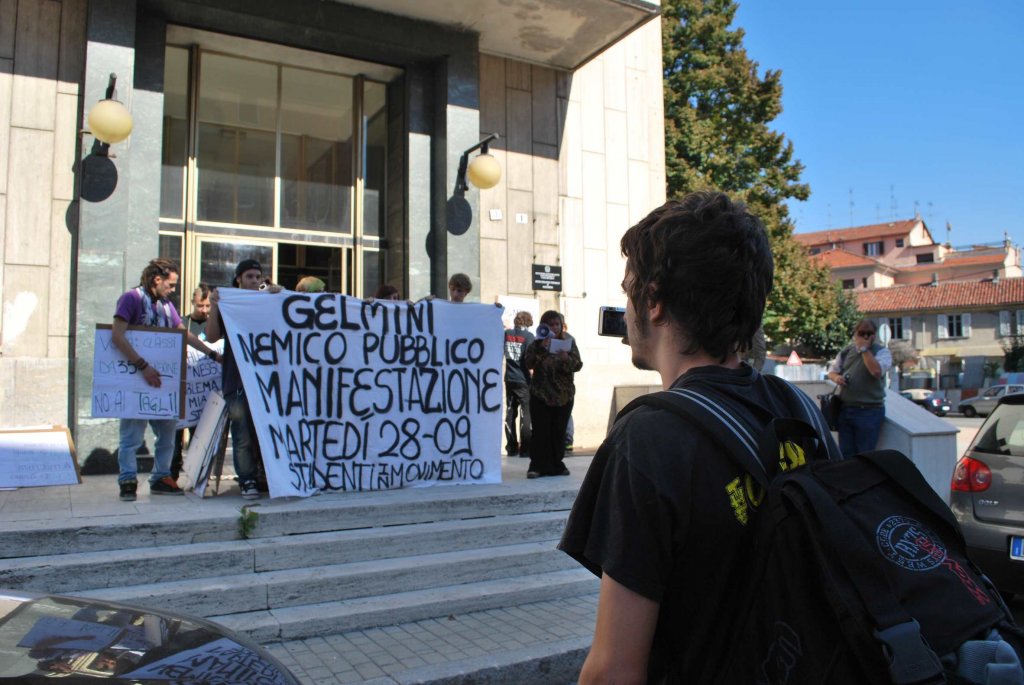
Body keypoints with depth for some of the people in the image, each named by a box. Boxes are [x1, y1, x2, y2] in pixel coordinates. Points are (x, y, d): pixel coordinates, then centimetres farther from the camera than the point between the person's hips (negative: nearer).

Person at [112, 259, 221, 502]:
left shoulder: (166, 304, 15)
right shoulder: (131, 298, -8)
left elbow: (185, 333, 20)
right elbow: (117, 336, -19)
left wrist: (213, 354, 14)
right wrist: (143, 366, -23)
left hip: (161, 378, 7)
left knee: (168, 431, 7)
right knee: (132, 434, -2)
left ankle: (161, 478, 16)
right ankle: (127, 481, 7)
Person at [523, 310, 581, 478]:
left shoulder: (568, 342, 4)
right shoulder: (537, 344, -1)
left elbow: (578, 365, -3)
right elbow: (528, 363, -12)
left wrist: (567, 359, -24)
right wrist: (542, 349, -25)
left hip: (564, 395, 2)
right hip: (540, 395, -2)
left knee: (559, 431, 7)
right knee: (540, 431, -4)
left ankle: (556, 465, 17)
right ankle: (537, 466, 2)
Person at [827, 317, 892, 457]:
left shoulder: (882, 351, -2)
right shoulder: (846, 351, 13)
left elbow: (877, 371, -20)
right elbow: (831, 371, 19)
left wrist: (864, 349, -13)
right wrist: (836, 377, -4)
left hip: (869, 410, -5)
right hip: (845, 409, 5)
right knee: (845, 454, 9)